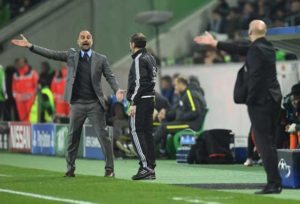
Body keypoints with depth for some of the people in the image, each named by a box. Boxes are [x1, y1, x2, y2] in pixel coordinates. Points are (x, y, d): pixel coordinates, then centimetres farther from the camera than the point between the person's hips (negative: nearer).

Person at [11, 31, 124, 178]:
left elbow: (110, 77, 3)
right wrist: (29, 46, -4)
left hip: (95, 104, -2)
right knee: (72, 136, 7)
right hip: (77, 103, 2)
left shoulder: (101, 59, 3)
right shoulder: (71, 55, 7)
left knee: (103, 135, -3)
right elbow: (51, 54, 3)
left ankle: (109, 169, 3)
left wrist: (117, 90, -17)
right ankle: (70, 168, 17)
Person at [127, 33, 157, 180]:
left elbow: (139, 83, -18)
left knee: (136, 132, -8)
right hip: (150, 99, 9)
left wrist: (133, 103, -18)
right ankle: (151, 168, 10)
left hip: (140, 101, -9)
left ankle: (145, 166, -15)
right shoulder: (150, 58, 17)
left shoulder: (139, 59, -11)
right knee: (147, 133, 10)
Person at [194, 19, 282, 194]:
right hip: (273, 100, 9)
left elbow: (255, 77, -20)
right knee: (269, 143, 14)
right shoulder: (267, 47, 14)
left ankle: (274, 183, -12)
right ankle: (275, 183, 15)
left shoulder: (256, 50, -14)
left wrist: (250, 100, -13)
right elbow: (241, 50, 23)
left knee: (264, 143, -8)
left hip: (260, 101, -9)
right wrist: (214, 43, 29)